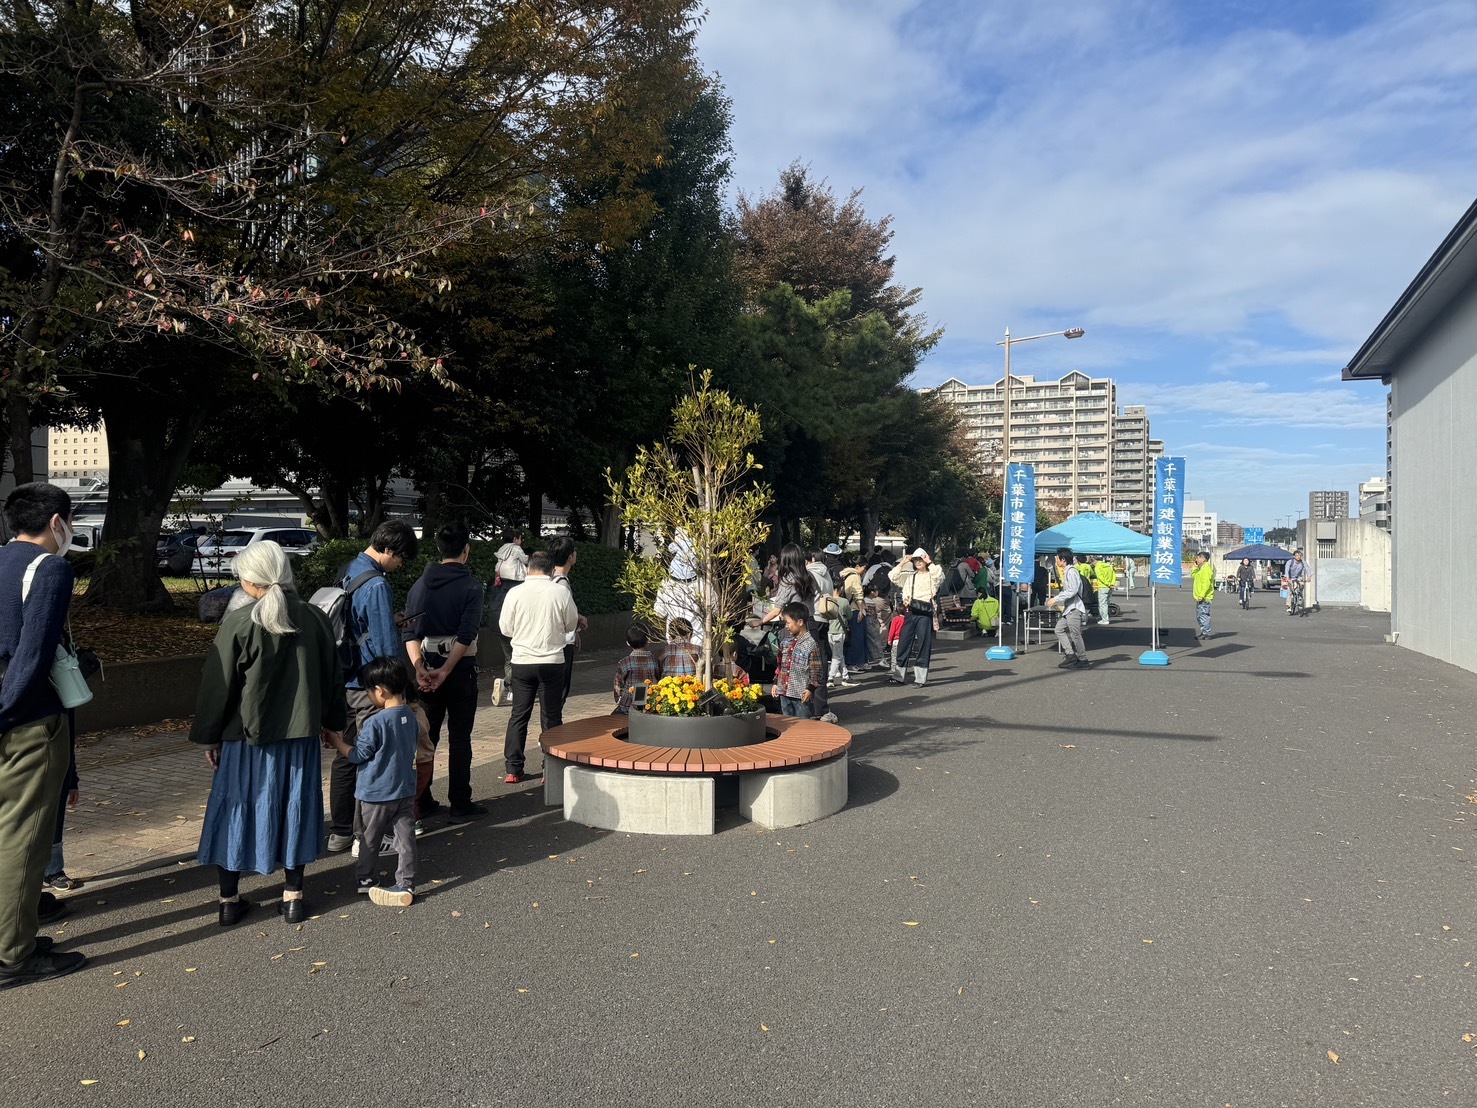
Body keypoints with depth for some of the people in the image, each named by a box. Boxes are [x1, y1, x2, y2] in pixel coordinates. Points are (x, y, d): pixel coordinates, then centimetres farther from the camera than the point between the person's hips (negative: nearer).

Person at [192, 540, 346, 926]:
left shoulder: (238, 623, -13)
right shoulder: (314, 618, -2)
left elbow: (218, 684, -7)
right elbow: (331, 677, 7)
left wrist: (210, 736, 3)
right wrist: (332, 722, 19)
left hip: (247, 735, -3)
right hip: (300, 733, 3)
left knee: (237, 809, 11)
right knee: (293, 806, 13)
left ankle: (230, 899, 18)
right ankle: (293, 895, 18)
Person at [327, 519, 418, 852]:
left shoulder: (348, 573, 9)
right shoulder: (377, 585, -20)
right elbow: (387, 645, -19)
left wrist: (392, 623, 15)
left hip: (345, 681, 9)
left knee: (346, 755, 15)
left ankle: (340, 832, 24)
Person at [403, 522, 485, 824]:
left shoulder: (421, 584, 5)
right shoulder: (470, 585, -9)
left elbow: (410, 631, -5)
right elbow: (466, 634, -19)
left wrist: (420, 668, -13)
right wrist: (445, 671, -18)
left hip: (427, 668, 5)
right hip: (460, 669, -5)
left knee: (426, 735, 13)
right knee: (459, 737, 1)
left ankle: (421, 801, 18)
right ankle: (460, 805, 5)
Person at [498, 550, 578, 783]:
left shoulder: (515, 593, -6)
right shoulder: (561, 592, -8)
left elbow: (505, 628, 2)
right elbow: (571, 625, 5)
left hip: (522, 662, 1)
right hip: (552, 662, -1)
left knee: (519, 715, 11)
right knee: (551, 717, 7)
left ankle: (513, 770, 13)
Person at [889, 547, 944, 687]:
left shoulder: (931, 576, 6)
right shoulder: (909, 576, 17)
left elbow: (939, 575, -17)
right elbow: (892, 576, 8)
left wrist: (930, 563, -7)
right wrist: (903, 563, 5)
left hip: (925, 612, -4)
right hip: (910, 611, 4)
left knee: (923, 644, -1)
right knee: (904, 643, 4)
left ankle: (921, 678, 4)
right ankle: (899, 676, 11)